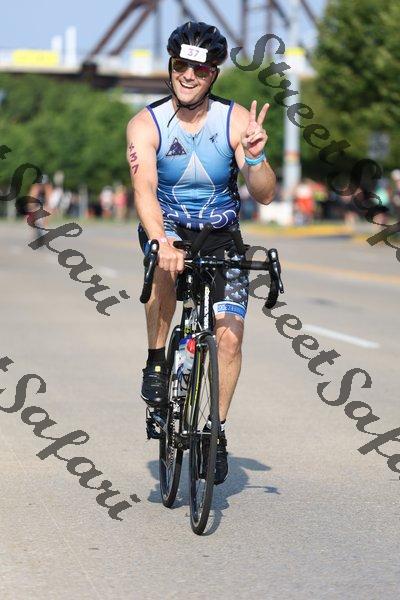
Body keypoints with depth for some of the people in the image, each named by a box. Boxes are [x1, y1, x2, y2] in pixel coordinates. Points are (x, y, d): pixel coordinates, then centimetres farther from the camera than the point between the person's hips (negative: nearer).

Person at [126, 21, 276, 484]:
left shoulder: (236, 120, -12)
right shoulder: (146, 124, -16)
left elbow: (264, 194, -15)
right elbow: (143, 189, -31)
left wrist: (254, 156, -36)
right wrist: (162, 242, -48)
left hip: (221, 237, 1)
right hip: (168, 230, -1)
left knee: (229, 335, -12)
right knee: (166, 264, -37)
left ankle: (217, 429, 8)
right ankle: (156, 362, -16)